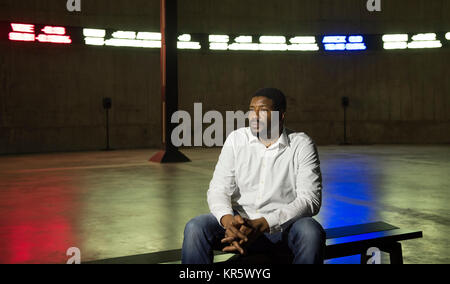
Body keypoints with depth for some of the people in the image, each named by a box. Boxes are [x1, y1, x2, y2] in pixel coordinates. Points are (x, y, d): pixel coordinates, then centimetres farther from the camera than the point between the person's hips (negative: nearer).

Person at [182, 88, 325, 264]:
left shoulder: (302, 145, -4)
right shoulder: (236, 139, 3)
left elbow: (309, 200, -14)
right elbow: (218, 189, -2)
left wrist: (262, 225, -28)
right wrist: (228, 220, -27)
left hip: (282, 225, -1)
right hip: (240, 222, 2)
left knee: (311, 232, -34)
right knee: (195, 228, -25)